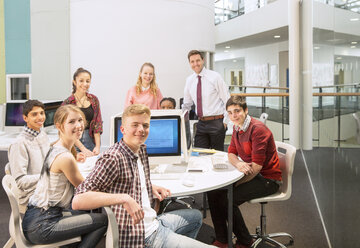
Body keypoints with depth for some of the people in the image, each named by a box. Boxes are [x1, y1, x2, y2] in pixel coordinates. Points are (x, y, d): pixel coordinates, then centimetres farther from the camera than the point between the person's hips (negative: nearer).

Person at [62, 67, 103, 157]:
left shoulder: (94, 100, 5)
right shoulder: (68, 102, -5)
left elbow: (97, 124, 3)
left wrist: (97, 146, -7)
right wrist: (83, 149, -15)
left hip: (91, 140, 3)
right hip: (74, 143, -2)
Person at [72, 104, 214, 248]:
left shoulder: (142, 150, 5)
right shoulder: (112, 158, -22)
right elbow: (77, 201, -31)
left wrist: (152, 187, 6)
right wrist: (124, 198, -38)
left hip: (153, 222, 9)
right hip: (143, 236, -9)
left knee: (196, 216, 32)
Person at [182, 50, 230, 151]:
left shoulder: (215, 76, -7)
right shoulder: (189, 80, 6)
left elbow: (227, 100, -5)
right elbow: (187, 104, 18)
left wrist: (225, 121, -9)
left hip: (216, 123, -4)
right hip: (201, 123, 4)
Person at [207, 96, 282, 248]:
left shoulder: (258, 129, -21)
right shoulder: (237, 128, 6)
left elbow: (257, 166, -25)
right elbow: (231, 154, 9)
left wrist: (235, 184, -20)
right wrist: (238, 164, -16)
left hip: (267, 179, -8)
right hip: (250, 173, 8)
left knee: (227, 199, -24)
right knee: (213, 192, -5)